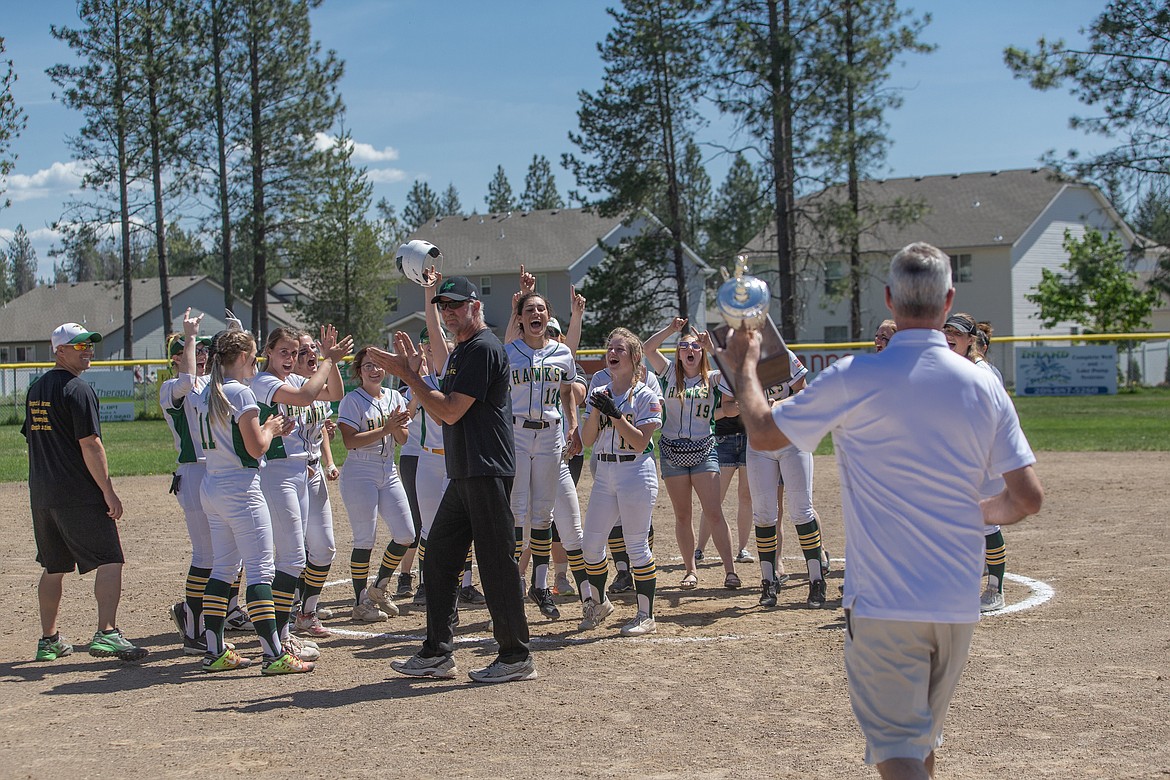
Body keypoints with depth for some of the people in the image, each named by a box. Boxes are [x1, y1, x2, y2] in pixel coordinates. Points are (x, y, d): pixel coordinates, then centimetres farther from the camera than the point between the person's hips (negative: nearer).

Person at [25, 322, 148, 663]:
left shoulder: (36, 389, 14)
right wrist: (108, 492, -15)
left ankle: (49, 640, 23)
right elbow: (90, 445, -17)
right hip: (81, 495, -8)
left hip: (41, 494, 8)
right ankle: (106, 633, -19)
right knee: (109, 560, -7)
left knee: (54, 567, 17)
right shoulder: (78, 389, -12)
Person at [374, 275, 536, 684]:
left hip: (487, 473, -11)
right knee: (438, 556, 12)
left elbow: (450, 411, -17)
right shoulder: (460, 351, 20)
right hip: (464, 476, 11)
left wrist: (406, 374, -12)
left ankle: (517, 657, 2)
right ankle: (437, 654, 18)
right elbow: (445, 410, 19)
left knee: (496, 562, -6)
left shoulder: (484, 348, -13)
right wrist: (413, 371, 10)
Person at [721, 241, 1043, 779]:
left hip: (882, 601, -4)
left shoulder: (855, 378, -12)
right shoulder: (983, 386, -1)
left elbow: (764, 432, 1)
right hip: (958, 603, 5)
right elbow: (1028, 499, -1)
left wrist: (743, 366, 18)